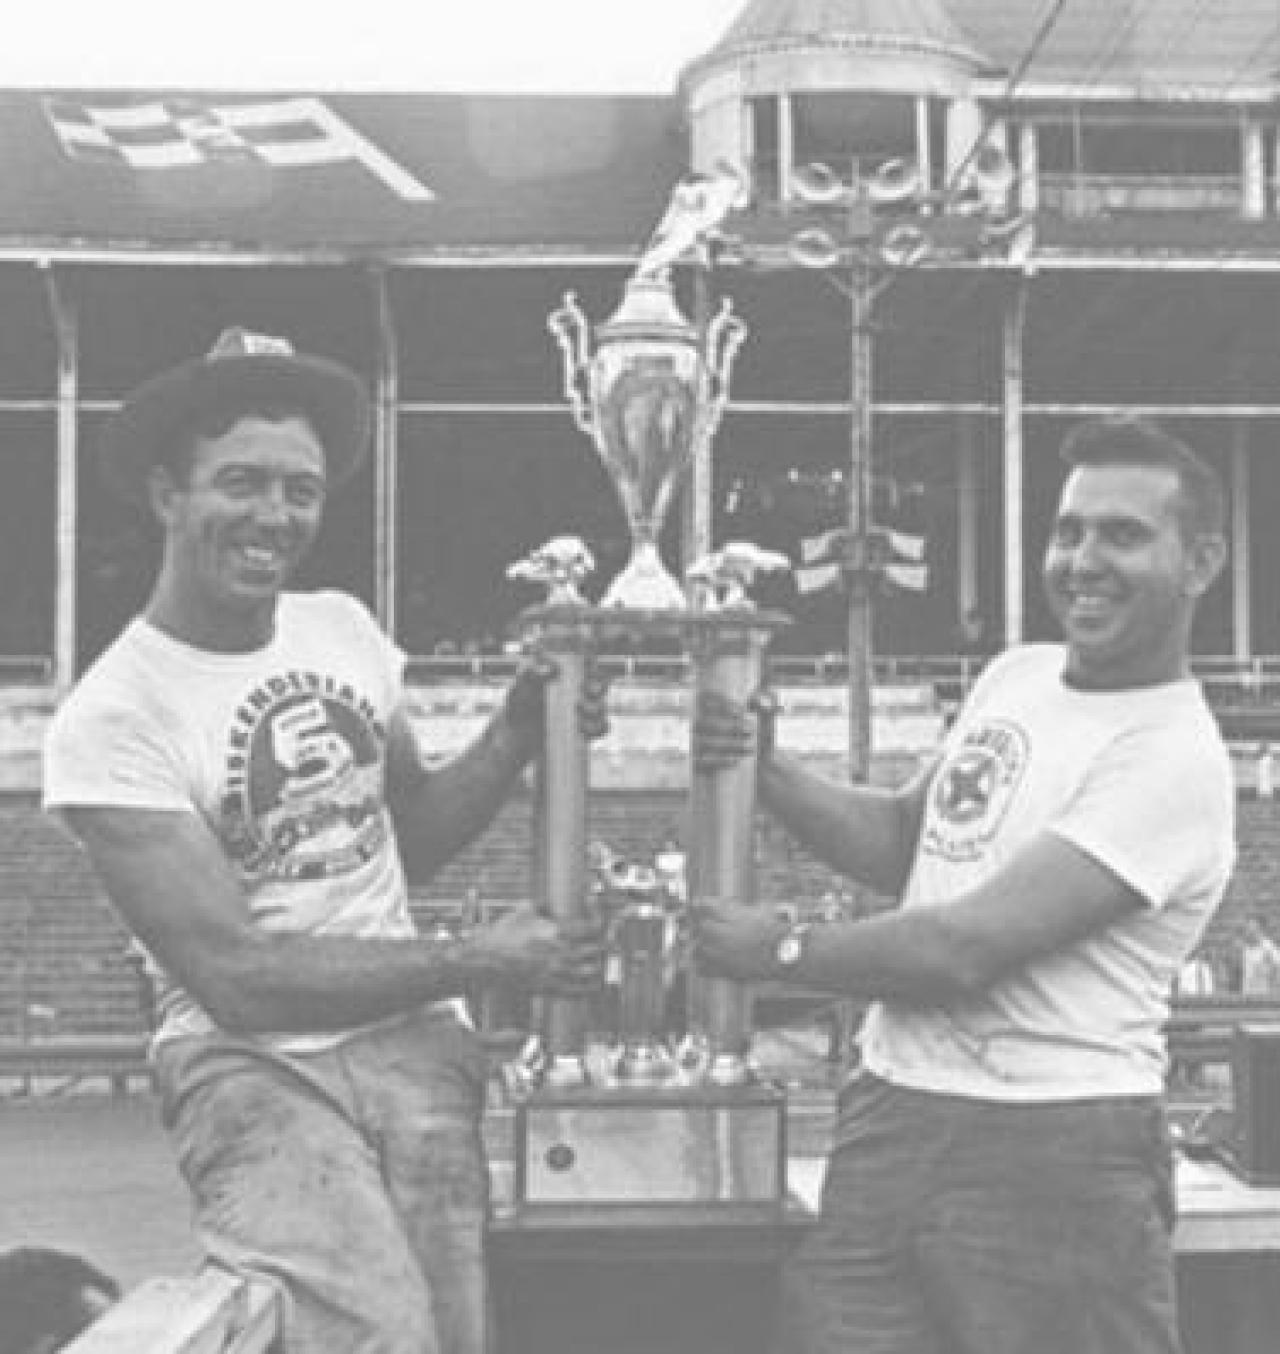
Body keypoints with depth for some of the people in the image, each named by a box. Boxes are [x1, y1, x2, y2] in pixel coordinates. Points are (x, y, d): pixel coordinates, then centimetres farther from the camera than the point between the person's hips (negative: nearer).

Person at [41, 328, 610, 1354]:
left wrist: (515, 739, 1)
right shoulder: (110, 720, -12)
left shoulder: (344, 627, 6)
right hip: (252, 1065, -5)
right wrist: (478, 963, -13)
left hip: (416, 1045, 5)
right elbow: (237, 978, -15)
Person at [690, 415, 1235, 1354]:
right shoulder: (1016, 675, 11)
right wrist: (764, 767, 3)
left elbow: (965, 951, -20)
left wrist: (779, 950, -7)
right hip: (889, 1118, 7)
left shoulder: (1171, 757, -16)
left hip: (1055, 1154, -7)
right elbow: (902, 842, 19)